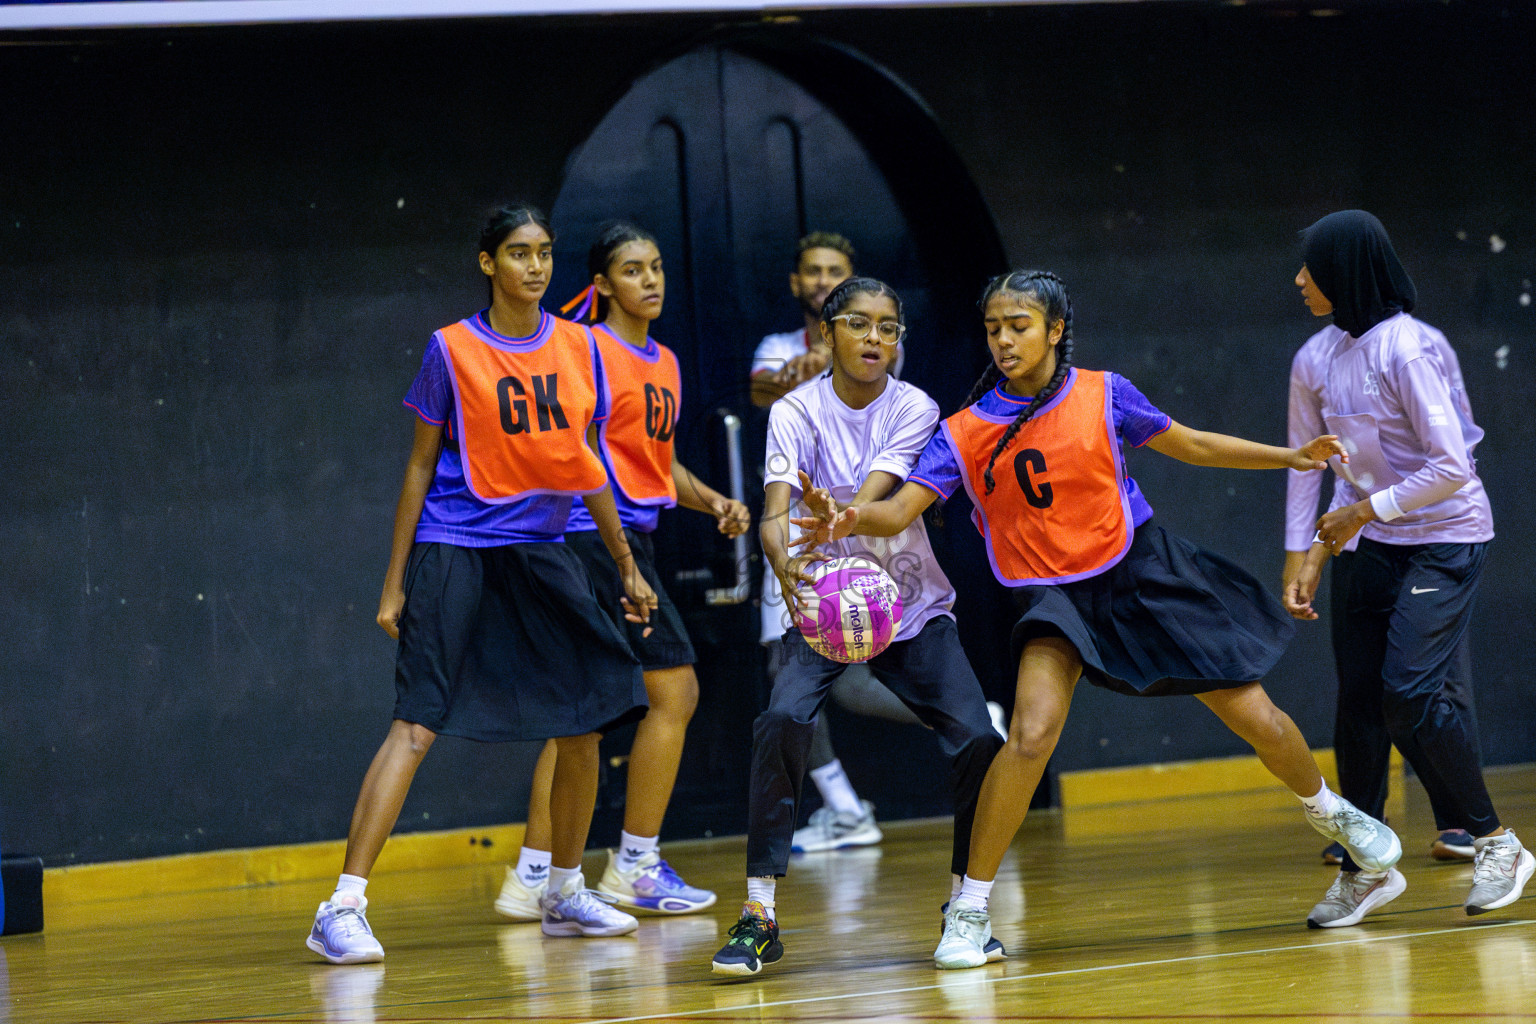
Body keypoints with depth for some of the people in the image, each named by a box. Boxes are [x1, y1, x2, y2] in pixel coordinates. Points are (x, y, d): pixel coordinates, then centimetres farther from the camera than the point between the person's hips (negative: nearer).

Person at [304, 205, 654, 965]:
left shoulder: (577, 348, 7)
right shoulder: (452, 349, -4)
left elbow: (587, 464, 16)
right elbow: (420, 466, -1)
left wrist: (627, 569, 17)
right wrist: (395, 582, -2)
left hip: (541, 552, 5)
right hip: (454, 550, -5)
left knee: (585, 722, 5)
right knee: (417, 725, -15)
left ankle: (564, 894, 25)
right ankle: (342, 909, -18)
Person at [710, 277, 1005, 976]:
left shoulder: (915, 410, -9)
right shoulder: (796, 412, -10)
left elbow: (874, 498, -26)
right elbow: (776, 510, -24)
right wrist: (785, 563, -47)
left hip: (913, 609, 1)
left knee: (977, 740, -17)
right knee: (782, 721, -28)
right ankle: (758, 917, -23)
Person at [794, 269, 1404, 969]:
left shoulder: (1103, 394, -4)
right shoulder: (966, 433, -7)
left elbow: (1188, 445, 10)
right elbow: (900, 510, -18)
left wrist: (1289, 457, 9)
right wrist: (849, 520, -40)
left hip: (1140, 569, 1)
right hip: (1055, 597, -1)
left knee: (1255, 717, 5)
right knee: (1031, 733, -27)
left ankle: (1328, 811, 38)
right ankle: (970, 908, -16)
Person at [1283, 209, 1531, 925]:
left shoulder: (1409, 349, -19)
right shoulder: (1316, 360, 3)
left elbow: (1451, 466, -22)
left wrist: (1363, 510, -16)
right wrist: (1303, 557, 7)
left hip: (1443, 538, -7)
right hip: (1367, 543, 7)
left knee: (1409, 693, -17)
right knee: (1358, 701, 2)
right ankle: (1363, 867, 12)